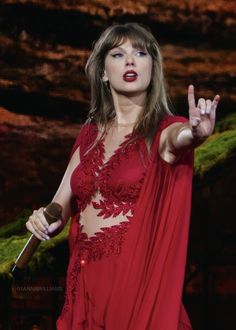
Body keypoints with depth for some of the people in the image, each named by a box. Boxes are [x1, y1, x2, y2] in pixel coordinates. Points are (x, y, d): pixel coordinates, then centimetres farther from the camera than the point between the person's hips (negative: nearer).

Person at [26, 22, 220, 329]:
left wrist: (195, 133, -53)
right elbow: (62, 203, 12)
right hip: (84, 283, 4)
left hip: (138, 281, -4)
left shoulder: (163, 130, -6)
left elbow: (180, 137, -30)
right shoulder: (90, 134, 8)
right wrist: (46, 220, -11)